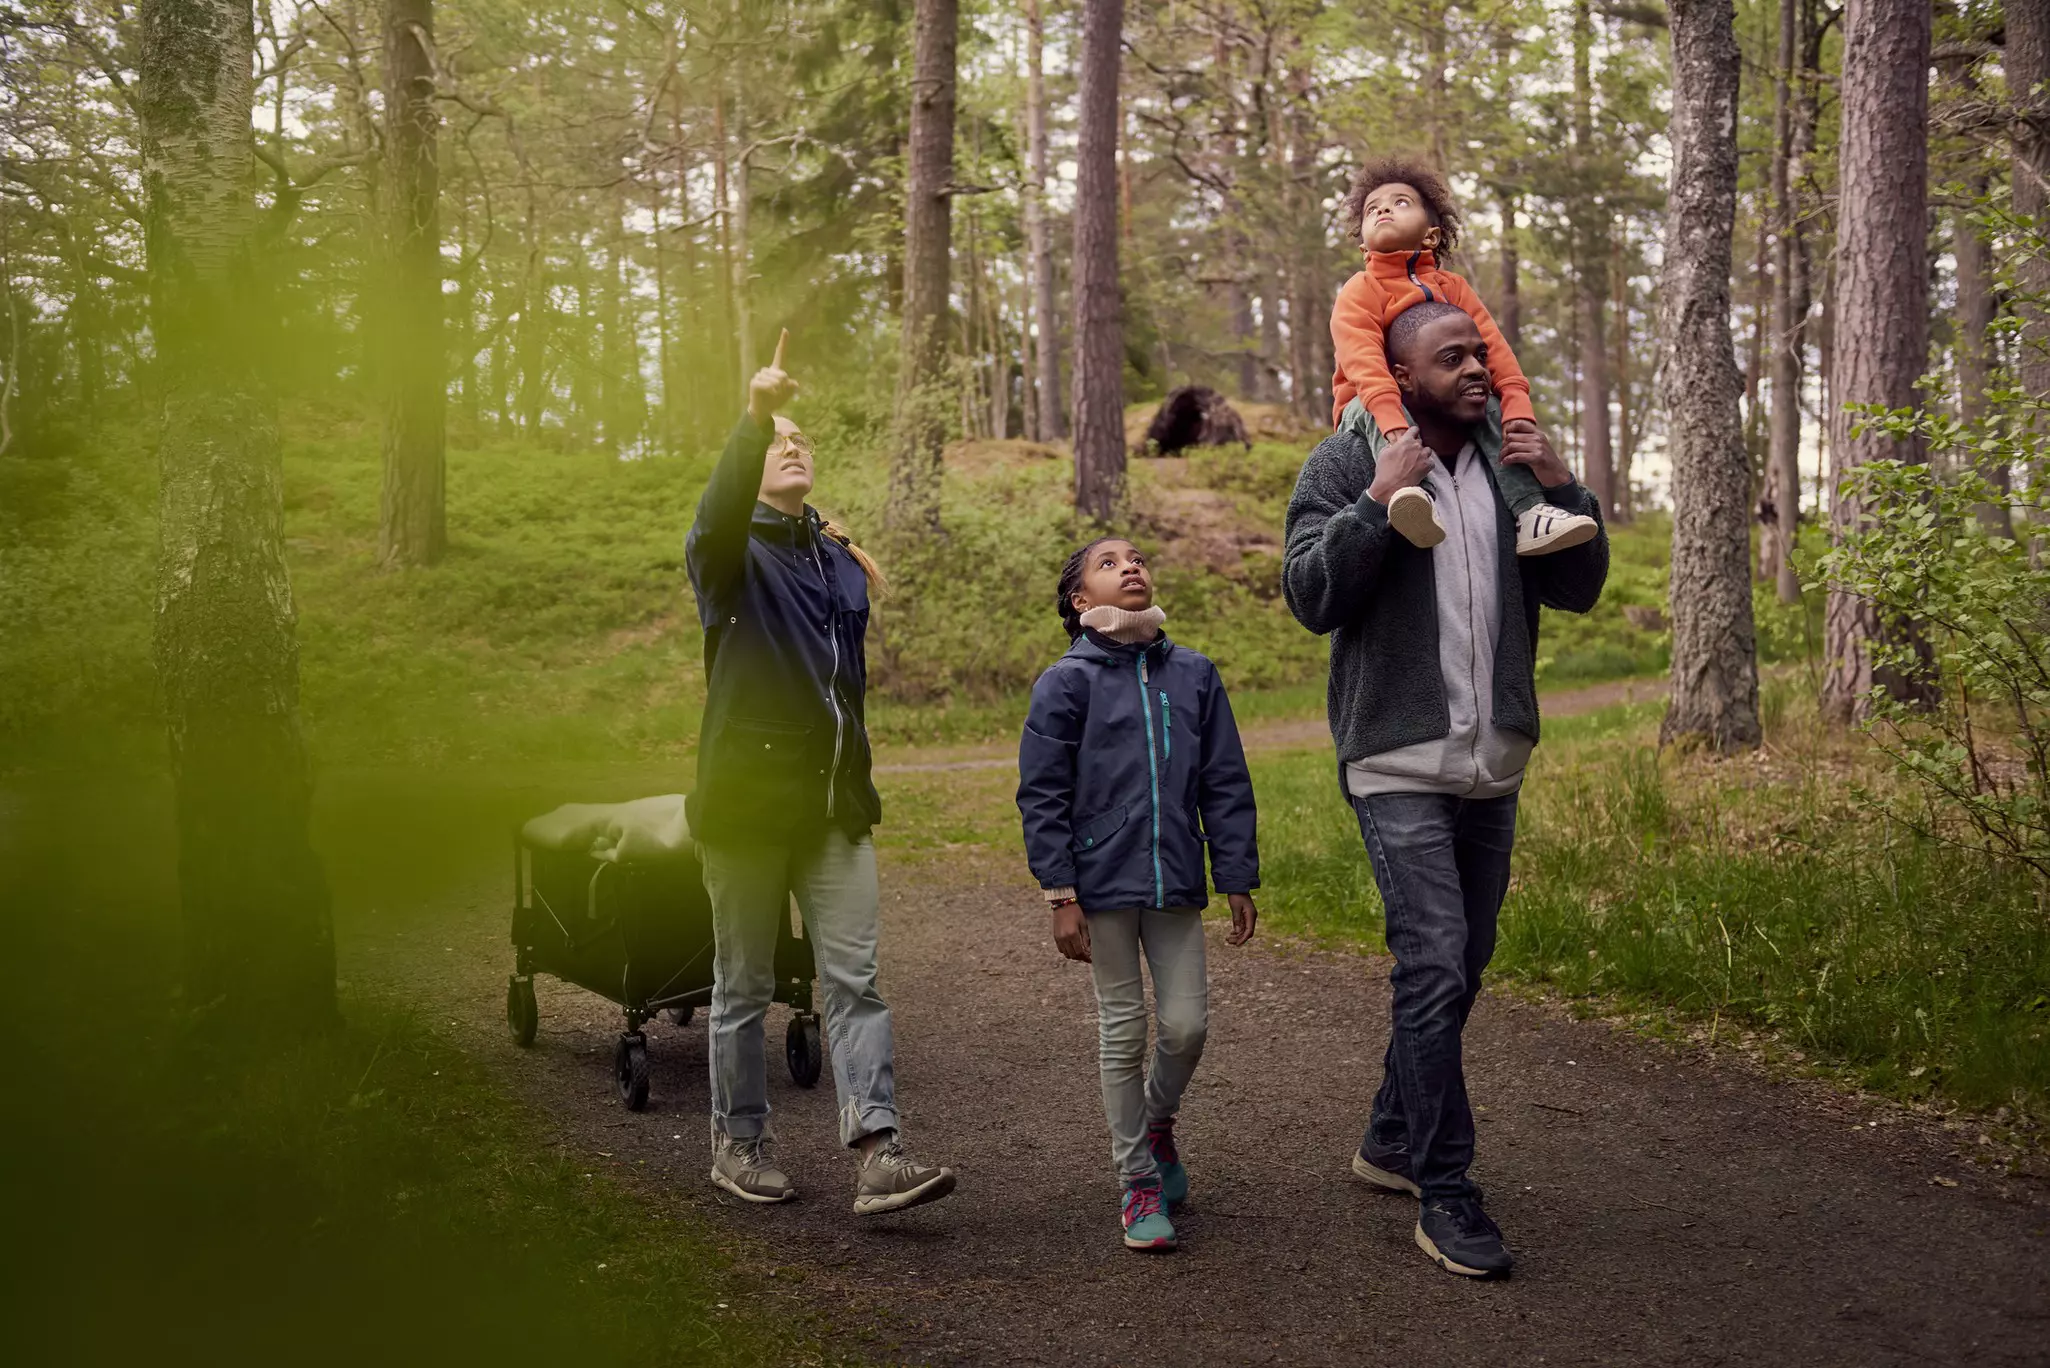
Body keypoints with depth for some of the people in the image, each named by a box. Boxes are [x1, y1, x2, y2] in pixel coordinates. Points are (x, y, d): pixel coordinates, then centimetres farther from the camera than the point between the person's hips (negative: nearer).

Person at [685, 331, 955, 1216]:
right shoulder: (732, 554, -2)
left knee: (854, 979, -3)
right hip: (748, 800, -4)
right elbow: (720, 512, -28)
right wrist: (754, 416, -39)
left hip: (834, 802, 5)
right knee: (744, 986, 7)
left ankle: (877, 1152, -6)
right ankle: (737, 1143, 22)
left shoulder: (840, 557, 16)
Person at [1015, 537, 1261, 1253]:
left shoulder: (1194, 675, 5)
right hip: (1103, 884, -2)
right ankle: (1138, 1180, 19)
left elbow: (1225, 785, 8)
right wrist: (1060, 897, -9)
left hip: (1175, 882, 3)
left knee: (1185, 1024, 2)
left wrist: (1238, 880, 6)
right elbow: (1042, 796, -4)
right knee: (1122, 1029, 5)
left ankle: (1158, 1120, 34)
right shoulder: (1066, 683, -4)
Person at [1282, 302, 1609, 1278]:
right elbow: (1310, 595, -12)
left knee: (1460, 968, 14)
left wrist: (1563, 491, -3)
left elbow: (1577, 590, 12)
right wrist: (1379, 502, -20)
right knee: (1435, 967, -13)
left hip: (1493, 762, 6)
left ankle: (1392, 1140, 31)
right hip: (1399, 763, -6)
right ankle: (1444, 1195, -5)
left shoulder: (1508, 460, 12)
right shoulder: (1348, 464, -4)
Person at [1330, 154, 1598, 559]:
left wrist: (1517, 404, -22)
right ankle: (1409, 491, -60)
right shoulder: (1360, 291, -5)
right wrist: (1393, 422, -41)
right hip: (1369, 408, -4)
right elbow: (1364, 363, -23)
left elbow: (1493, 349, -3)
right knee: (1379, 408, -36)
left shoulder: (1453, 288, 10)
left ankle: (1530, 513, -31)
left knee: (1495, 409, -20)